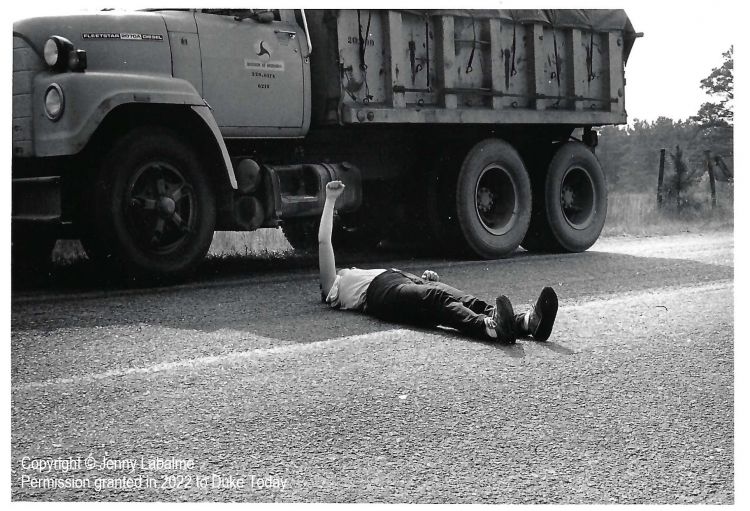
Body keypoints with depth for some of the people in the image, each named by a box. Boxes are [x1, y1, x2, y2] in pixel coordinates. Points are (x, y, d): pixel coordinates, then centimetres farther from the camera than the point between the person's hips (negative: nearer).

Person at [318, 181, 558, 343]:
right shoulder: (335, 287, 32)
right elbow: (324, 241, 21)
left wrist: (425, 277, 13)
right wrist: (330, 200, 22)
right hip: (383, 291, -6)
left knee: (464, 299, -26)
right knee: (439, 298, -37)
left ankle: (527, 321, -54)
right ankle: (490, 327, -68)